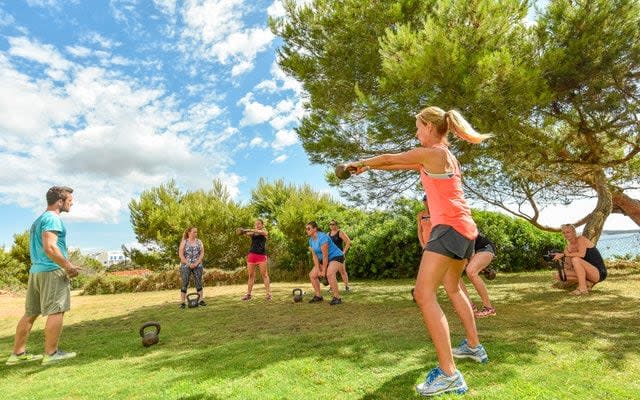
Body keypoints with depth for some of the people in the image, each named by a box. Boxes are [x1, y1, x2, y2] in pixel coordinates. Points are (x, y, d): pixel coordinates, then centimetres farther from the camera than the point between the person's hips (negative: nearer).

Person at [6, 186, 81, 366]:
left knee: (30, 313, 13)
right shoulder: (53, 218, -11)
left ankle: (18, 353, 19)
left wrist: (66, 265, 20)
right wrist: (69, 267, -15)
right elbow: (50, 247, -21)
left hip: (35, 271, 10)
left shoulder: (38, 220, 20)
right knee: (56, 311, -5)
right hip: (52, 271, -10)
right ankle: (51, 353, -1)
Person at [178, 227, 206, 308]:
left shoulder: (199, 241, 8)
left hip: (197, 265, 2)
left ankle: (201, 300, 4)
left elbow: (202, 253, 3)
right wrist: (189, 264, -12)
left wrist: (196, 263, -9)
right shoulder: (184, 242, 2)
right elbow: (181, 255, -5)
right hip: (185, 265, -2)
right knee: (185, 283, -3)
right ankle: (183, 302, 0)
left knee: (199, 283, 1)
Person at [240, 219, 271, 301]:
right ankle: (248, 294, 10)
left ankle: (268, 293, -4)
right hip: (252, 254, 3)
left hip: (261, 255, -3)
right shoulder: (252, 233, 16)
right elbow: (247, 234, -5)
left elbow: (259, 231, -13)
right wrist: (243, 232, -27)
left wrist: (250, 230, -27)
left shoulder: (264, 232, 9)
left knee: (264, 275, -5)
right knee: (251, 275, 5)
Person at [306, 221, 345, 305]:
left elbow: (325, 255, -25)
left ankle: (337, 298, -25)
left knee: (329, 274, -34)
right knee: (312, 275, 4)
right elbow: (315, 256, 0)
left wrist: (323, 271, -20)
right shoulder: (311, 240, 1)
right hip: (325, 260, 9)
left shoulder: (322, 237, -26)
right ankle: (318, 296, 15)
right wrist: (318, 270, -9)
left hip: (336, 256, -9)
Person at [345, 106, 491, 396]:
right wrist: (369, 167, 27)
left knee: (424, 294, -16)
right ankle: (474, 346, 36)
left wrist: (360, 163, 18)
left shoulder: (430, 153, -7)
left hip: (449, 228, -10)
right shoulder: (446, 156, 20)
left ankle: (449, 374, -19)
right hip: (465, 229, 10)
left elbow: (389, 159, 2)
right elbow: (401, 165, 25)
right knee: (452, 288, 26)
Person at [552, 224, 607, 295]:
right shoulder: (569, 246, 8)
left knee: (575, 259, -33)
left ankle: (583, 289, -24)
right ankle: (587, 282, 2)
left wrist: (564, 254, -24)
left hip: (599, 273, -7)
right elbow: (573, 266, -1)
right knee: (559, 275, -4)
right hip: (589, 273, 7)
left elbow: (581, 254, -31)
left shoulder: (581, 239, -11)